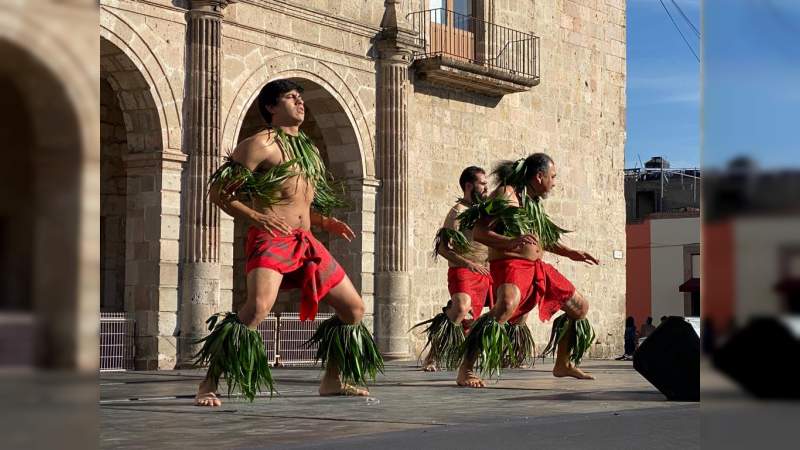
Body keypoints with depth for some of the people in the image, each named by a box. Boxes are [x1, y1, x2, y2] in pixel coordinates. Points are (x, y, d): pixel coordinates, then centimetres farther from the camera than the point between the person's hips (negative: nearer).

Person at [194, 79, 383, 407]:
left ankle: (333, 380, 26)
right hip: (270, 239, -8)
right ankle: (208, 385, -21)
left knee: (354, 308, 10)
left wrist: (326, 222, 13)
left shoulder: (309, 150, 22)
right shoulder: (261, 144, -2)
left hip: (305, 242, 8)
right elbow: (218, 191, -5)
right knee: (258, 307, -31)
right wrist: (255, 217, -18)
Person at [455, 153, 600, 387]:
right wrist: (511, 242, -33)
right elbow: (478, 232, -18)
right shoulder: (506, 194, -9)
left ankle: (563, 364, 33)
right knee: (506, 306, -38)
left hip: (536, 267, 10)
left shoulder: (533, 201, 18)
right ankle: (465, 370, -31)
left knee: (580, 308, 16)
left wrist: (571, 253, 29)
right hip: (509, 265, -9)